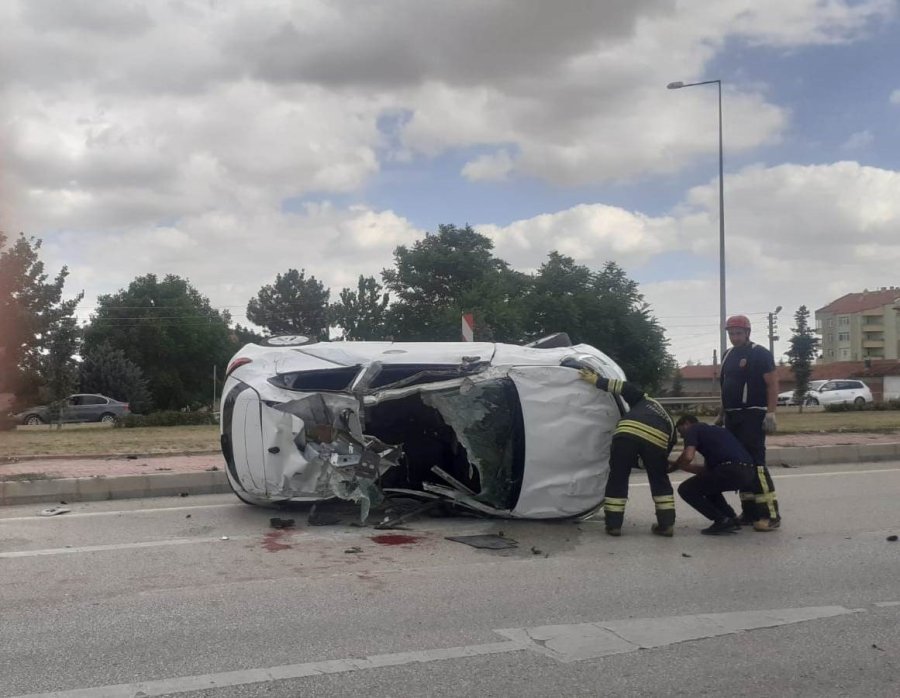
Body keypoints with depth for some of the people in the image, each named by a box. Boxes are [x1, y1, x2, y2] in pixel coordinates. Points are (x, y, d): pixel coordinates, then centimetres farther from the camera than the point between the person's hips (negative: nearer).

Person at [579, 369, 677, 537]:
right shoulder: (669, 424, 38)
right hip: (657, 438, 1)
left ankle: (613, 524, 15)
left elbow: (625, 388, 24)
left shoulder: (644, 401, 38)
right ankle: (667, 524, 22)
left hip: (627, 432, -1)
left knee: (617, 478, 13)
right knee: (659, 481, 25)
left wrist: (596, 380, 27)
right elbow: (663, 454, 34)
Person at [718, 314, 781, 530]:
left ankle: (771, 514, -12)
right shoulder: (728, 355, 17)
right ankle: (749, 512, 14)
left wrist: (770, 414, -18)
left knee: (755, 463, -14)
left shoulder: (760, 354, -6)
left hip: (753, 415, -8)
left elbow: (772, 384, -10)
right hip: (732, 417, 8)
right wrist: (721, 414, 20)